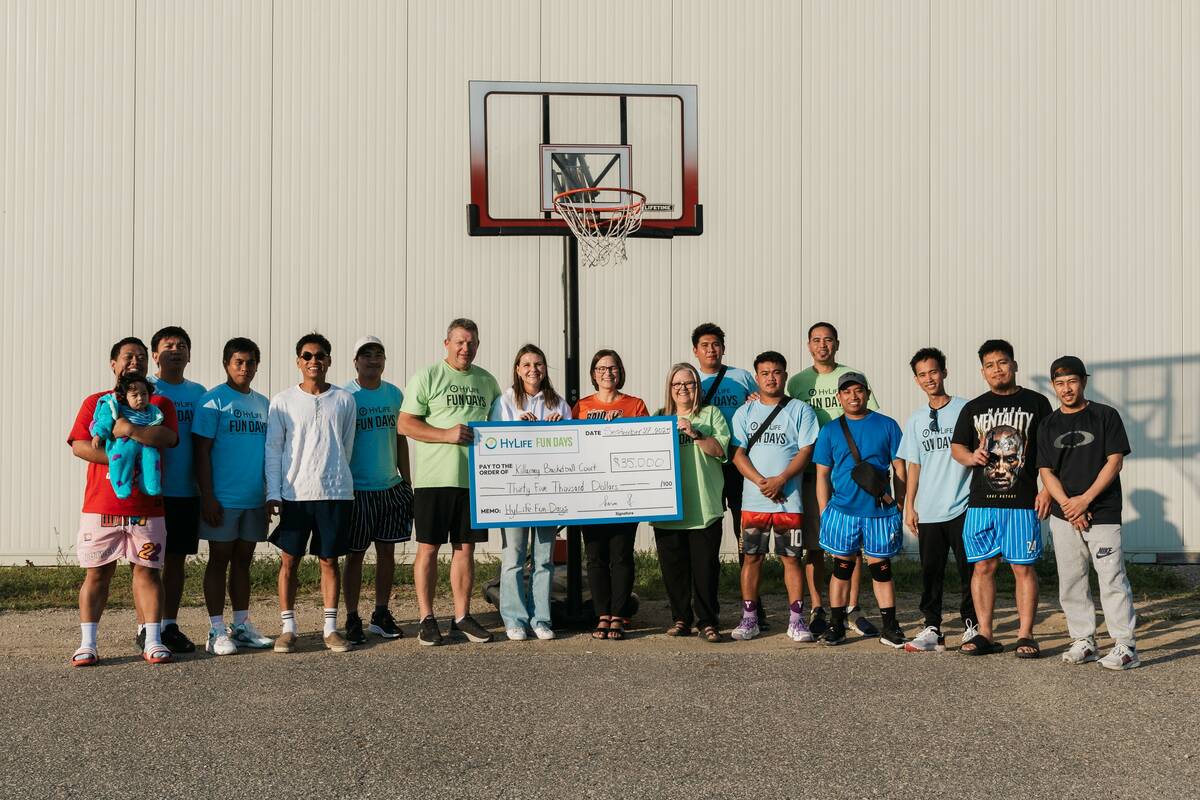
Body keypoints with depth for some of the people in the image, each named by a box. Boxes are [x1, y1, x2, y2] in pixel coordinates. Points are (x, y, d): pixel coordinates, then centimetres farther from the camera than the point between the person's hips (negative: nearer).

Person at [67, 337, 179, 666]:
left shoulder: (160, 402, 10)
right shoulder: (95, 402, 9)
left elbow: (168, 438, -10)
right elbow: (79, 446, -5)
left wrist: (129, 429, -16)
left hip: (146, 507, 0)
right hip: (100, 506, 0)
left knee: (148, 571, 2)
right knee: (97, 573, 3)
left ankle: (152, 642, 5)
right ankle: (87, 644, 8)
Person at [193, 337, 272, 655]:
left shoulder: (263, 403, 13)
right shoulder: (212, 400, -6)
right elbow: (201, 451, -9)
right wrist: (207, 497, -15)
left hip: (255, 498, 6)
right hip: (222, 498, -6)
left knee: (243, 560, 12)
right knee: (219, 559, 1)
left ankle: (242, 625, 19)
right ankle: (216, 630, 6)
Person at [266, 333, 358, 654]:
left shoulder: (343, 400, 6)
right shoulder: (283, 401, 3)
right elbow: (273, 450, 2)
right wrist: (274, 493, -4)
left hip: (335, 493, 1)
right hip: (294, 493, -1)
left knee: (329, 560, 5)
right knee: (289, 560, 3)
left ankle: (330, 628, 12)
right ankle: (288, 628, 11)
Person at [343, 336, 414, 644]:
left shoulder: (394, 394, 8)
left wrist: (407, 481, 11)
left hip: (391, 487, 5)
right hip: (357, 489, -4)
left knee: (387, 551, 9)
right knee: (355, 554, 3)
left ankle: (381, 615, 21)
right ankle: (352, 619, 11)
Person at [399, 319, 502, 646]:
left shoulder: (487, 381, 14)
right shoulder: (427, 377, -2)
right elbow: (405, 424, -7)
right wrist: (446, 434, -17)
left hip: (473, 477, 5)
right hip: (434, 477, -4)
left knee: (465, 547, 9)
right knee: (428, 548, 1)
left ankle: (462, 616, 17)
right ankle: (427, 618, 10)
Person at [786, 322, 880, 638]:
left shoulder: (854, 376, 7)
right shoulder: (797, 382, 9)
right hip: (811, 470, 0)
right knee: (813, 544, 2)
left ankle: (852, 610, 7)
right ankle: (817, 610, 10)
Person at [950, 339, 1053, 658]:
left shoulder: (1036, 403, 6)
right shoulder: (973, 408, 13)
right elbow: (956, 447, 16)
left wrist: (1047, 489, -5)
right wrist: (970, 457, -7)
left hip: (1022, 502, -3)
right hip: (981, 502, 3)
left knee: (1023, 568, -1)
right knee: (983, 567, 4)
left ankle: (1026, 635, 6)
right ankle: (985, 635, 11)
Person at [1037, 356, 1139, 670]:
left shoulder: (1106, 416, 0)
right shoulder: (1048, 426, 10)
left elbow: (1115, 461, -5)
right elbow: (1046, 472, 6)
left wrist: (1086, 499, -12)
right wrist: (1066, 504, -10)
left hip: (1103, 513, -4)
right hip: (1063, 516, 4)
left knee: (1112, 579, -7)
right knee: (1071, 582, 7)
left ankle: (1125, 646, -1)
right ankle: (1083, 641, 17)